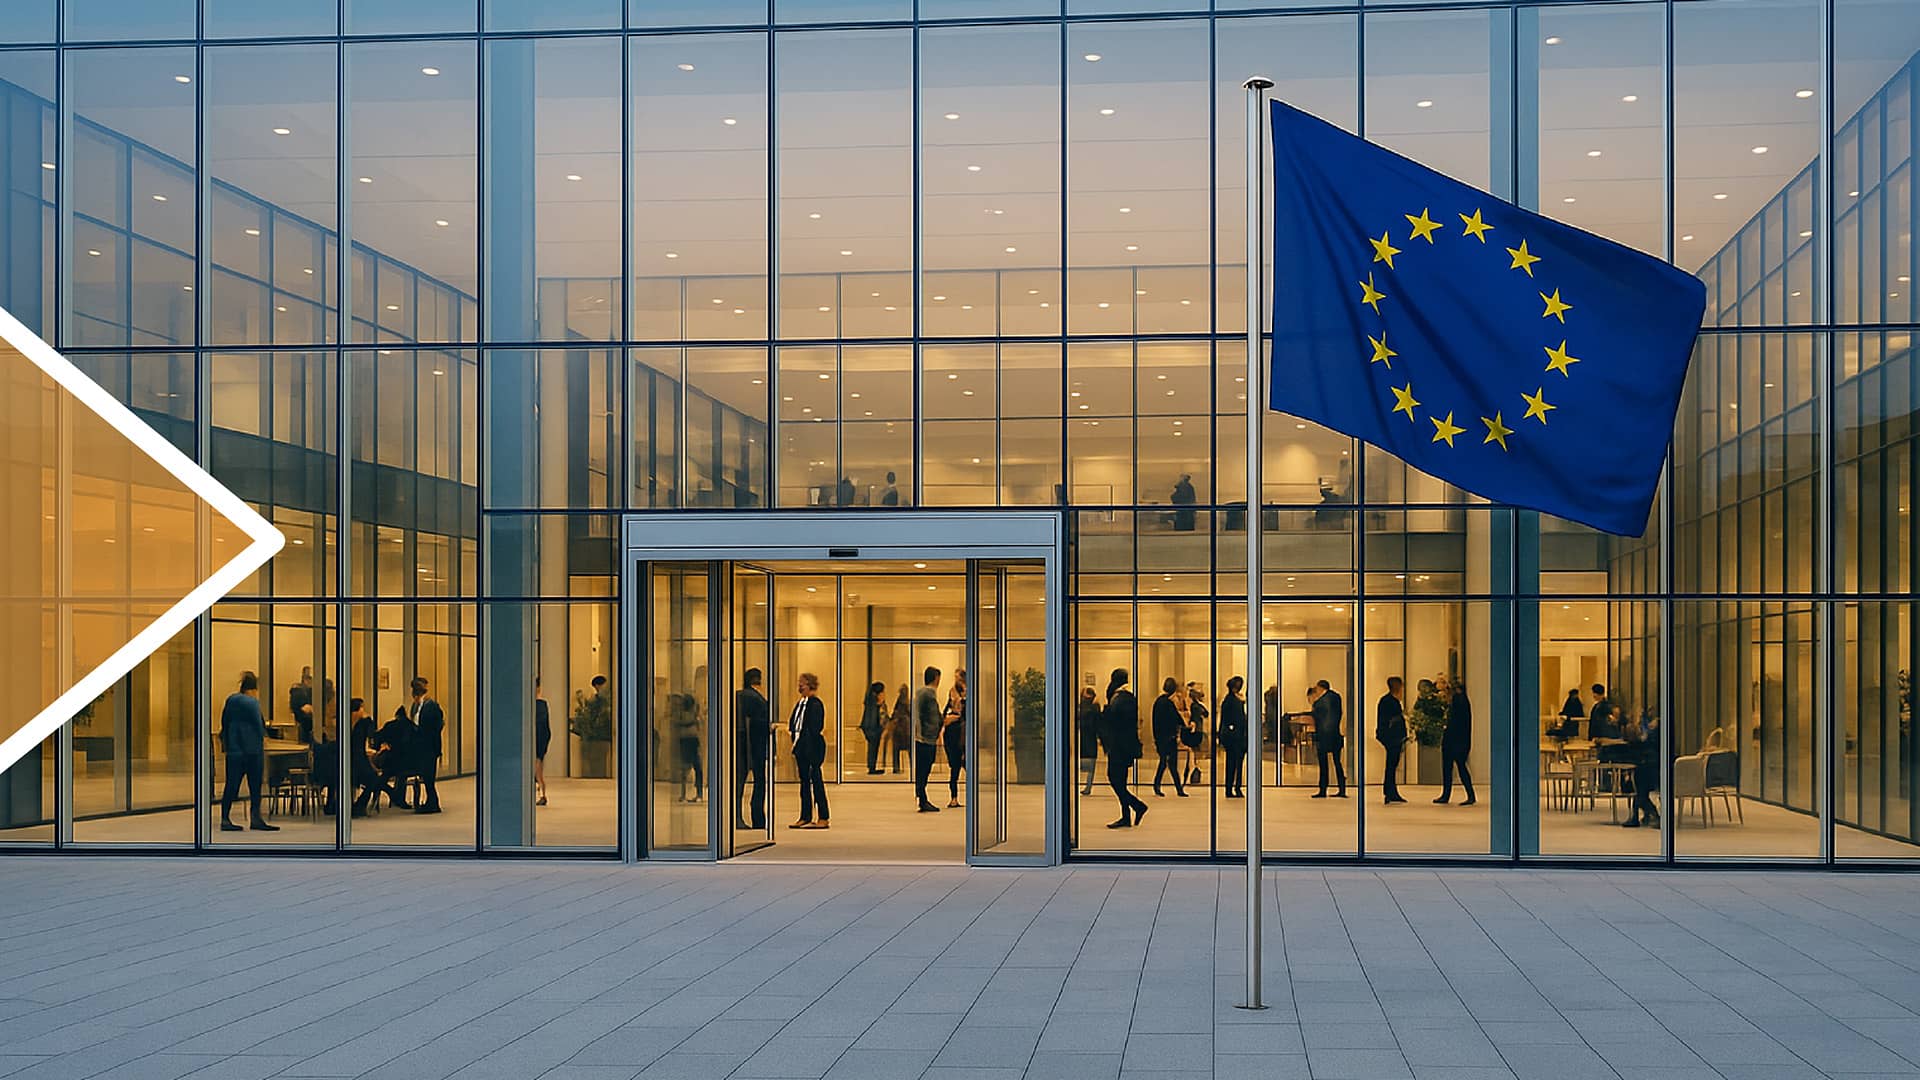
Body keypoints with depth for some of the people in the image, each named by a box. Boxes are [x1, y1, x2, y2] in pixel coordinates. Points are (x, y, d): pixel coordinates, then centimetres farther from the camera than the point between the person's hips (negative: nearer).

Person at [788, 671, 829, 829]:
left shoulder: (815, 704, -12)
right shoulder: (800, 703, 14)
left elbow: (816, 728, -16)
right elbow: (793, 725, 17)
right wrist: (795, 745, 9)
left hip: (812, 746, -9)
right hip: (801, 747, 9)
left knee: (816, 781, -6)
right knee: (804, 781, 11)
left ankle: (823, 819, -2)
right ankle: (805, 817, 17)